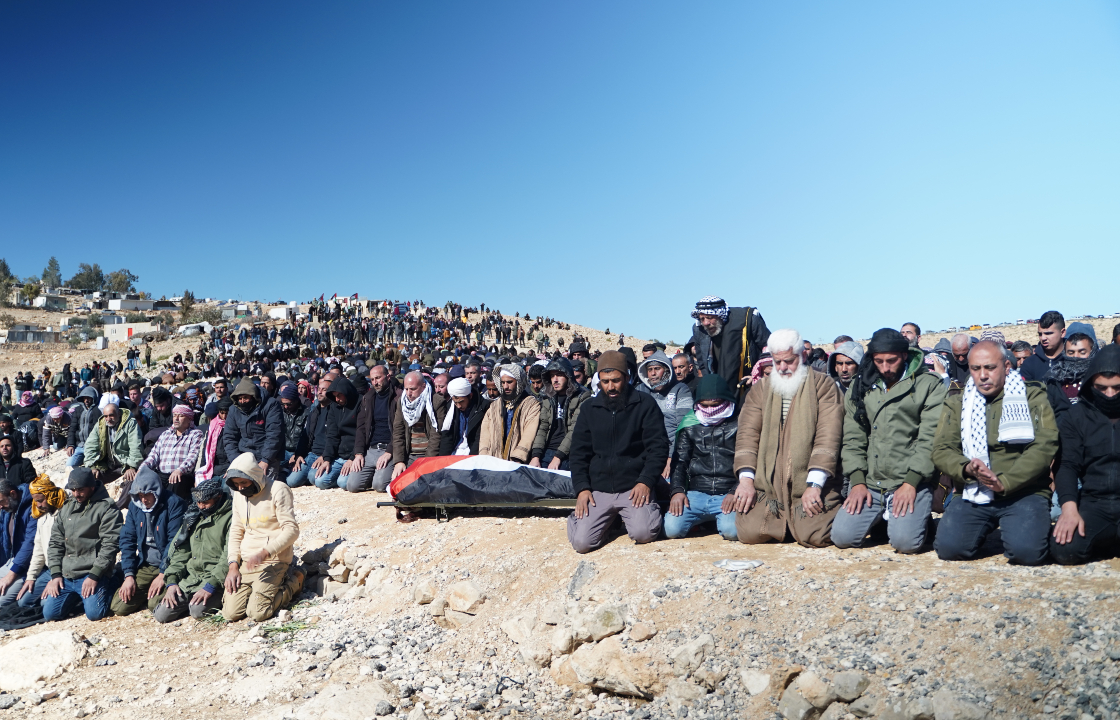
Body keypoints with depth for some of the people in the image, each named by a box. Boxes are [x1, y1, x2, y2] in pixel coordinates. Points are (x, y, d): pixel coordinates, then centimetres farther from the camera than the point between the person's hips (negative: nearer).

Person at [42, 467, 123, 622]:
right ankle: (77, 597, 21)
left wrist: (94, 576, -17)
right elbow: (55, 543, 15)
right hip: (66, 576, 6)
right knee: (50, 613, -4)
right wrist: (55, 575, 4)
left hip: (93, 574, -6)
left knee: (94, 613, -21)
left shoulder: (107, 509, -7)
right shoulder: (66, 509, 14)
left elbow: (109, 545, -12)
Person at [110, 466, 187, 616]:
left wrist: (163, 574, -17)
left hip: (168, 567, -5)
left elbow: (175, 542, -15)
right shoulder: (135, 507, 6)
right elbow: (127, 541, 6)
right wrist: (129, 575, -4)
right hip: (144, 567, 6)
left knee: (156, 604, -24)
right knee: (118, 607, -7)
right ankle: (146, 593, 19)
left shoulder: (174, 504, -12)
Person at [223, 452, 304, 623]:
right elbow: (236, 532, 16)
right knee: (230, 613, -6)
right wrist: (233, 565, 3)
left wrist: (264, 553, -25)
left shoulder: (278, 490, -10)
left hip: (273, 560, -6)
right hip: (245, 562, 6)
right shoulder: (239, 495, 12)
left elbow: (291, 530, -14)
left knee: (257, 613, -18)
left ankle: (294, 581, 6)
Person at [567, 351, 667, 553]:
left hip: (634, 487, -2)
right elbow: (578, 453, 9)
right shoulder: (589, 409, 9)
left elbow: (658, 446, -4)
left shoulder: (645, 404, 0)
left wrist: (645, 482, -16)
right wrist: (582, 489, -4)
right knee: (581, 542, -14)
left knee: (643, 533, -25)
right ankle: (610, 518, 17)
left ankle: (648, 509, 9)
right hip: (598, 490, 3)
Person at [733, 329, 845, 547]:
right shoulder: (761, 388, 15)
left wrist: (814, 485, -17)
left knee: (813, 535, -21)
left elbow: (828, 437, -8)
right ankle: (785, 522, 15)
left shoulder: (824, 385, 3)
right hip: (767, 485, 3)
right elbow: (748, 433, 5)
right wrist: (746, 479, -7)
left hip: (810, 484, -3)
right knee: (749, 532, -15)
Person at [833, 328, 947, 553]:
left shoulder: (929, 385, 1)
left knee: (905, 541, -23)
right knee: (842, 536, -13)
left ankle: (919, 518, 12)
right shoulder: (860, 387, 12)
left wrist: (911, 483, -14)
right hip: (870, 484, 4)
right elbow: (853, 439, 10)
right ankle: (881, 519, 17)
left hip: (912, 483, -4)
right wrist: (857, 482, -1)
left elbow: (929, 440, -6)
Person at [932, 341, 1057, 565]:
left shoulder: (1033, 397, 2)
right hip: (973, 495, 2)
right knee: (949, 548, -19)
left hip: (1023, 493, -2)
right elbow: (941, 450, 3)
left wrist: (1005, 482, -21)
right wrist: (967, 469, -19)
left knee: (1027, 551, -28)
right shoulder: (957, 403, 9)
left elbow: (1044, 446, -9)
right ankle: (987, 530, 15)